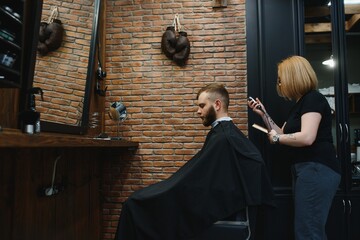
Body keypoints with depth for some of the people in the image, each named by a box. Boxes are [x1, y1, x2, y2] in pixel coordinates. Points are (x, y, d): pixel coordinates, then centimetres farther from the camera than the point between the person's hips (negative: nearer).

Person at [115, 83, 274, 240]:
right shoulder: (229, 132, 7)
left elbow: (195, 180, -21)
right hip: (216, 200, 9)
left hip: (207, 207, -9)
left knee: (135, 203, -6)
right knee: (141, 197, 14)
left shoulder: (221, 138, -22)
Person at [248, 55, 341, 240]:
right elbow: (284, 134, 20)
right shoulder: (300, 103, 18)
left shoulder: (313, 99, -12)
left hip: (317, 170, -11)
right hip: (306, 170, 11)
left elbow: (307, 138, -25)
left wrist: (276, 138, -12)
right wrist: (263, 114, 15)